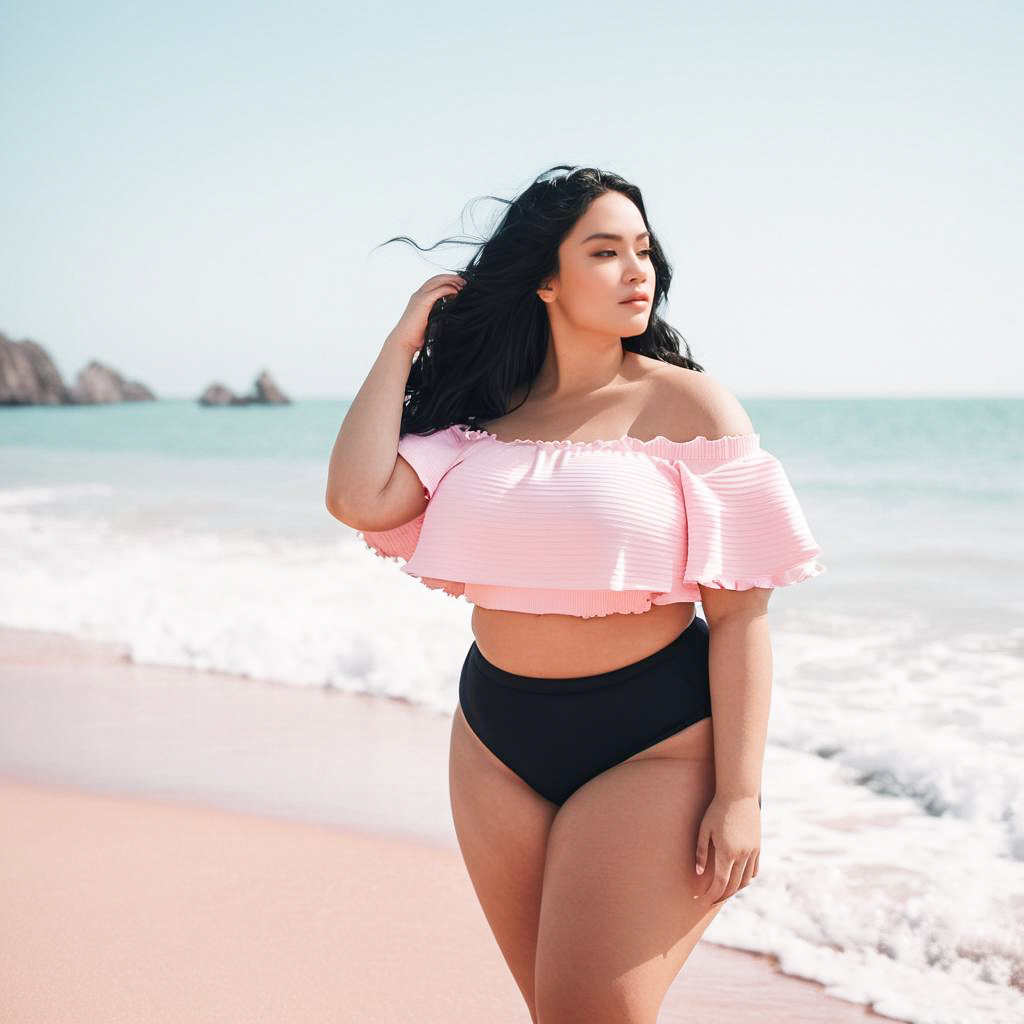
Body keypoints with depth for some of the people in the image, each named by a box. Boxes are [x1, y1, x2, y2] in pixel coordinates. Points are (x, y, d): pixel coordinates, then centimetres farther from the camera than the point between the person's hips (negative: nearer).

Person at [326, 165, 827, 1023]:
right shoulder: (485, 414, 5)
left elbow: (739, 612, -10)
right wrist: (404, 344, -1)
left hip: (652, 744, -4)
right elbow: (361, 500, -8)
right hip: (496, 742, 5)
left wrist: (739, 794, -14)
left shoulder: (688, 405, -8)